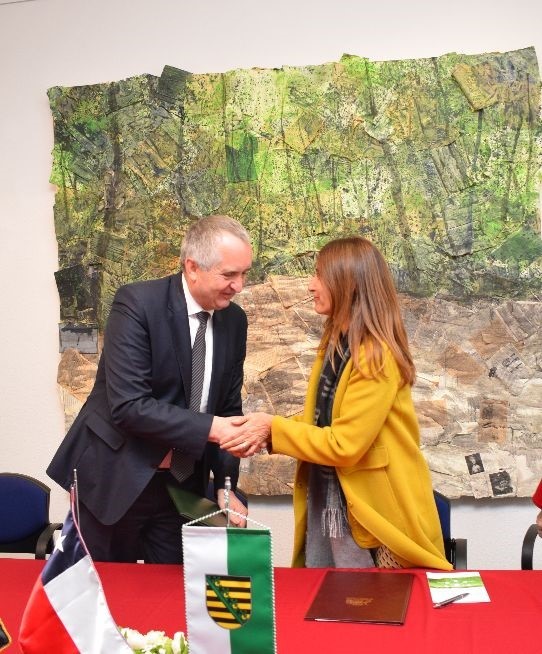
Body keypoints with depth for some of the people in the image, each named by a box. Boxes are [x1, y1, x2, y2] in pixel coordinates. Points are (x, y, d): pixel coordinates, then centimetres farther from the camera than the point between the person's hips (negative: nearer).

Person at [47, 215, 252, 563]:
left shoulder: (234, 320, 1)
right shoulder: (138, 302, -18)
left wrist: (226, 484, -3)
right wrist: (212, 428, -28)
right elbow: (128, 404, -25)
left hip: (183, 485, 5)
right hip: (114, 480, -5)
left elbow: (228, 407, 6)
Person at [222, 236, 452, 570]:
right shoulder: (336, 344, 7)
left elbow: (344, 445, -23)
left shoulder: (376, 357, -21)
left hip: (368, 511, -8)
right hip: (325, 505, 8)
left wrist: (274, 428, -16)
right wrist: (265, 433, -5)